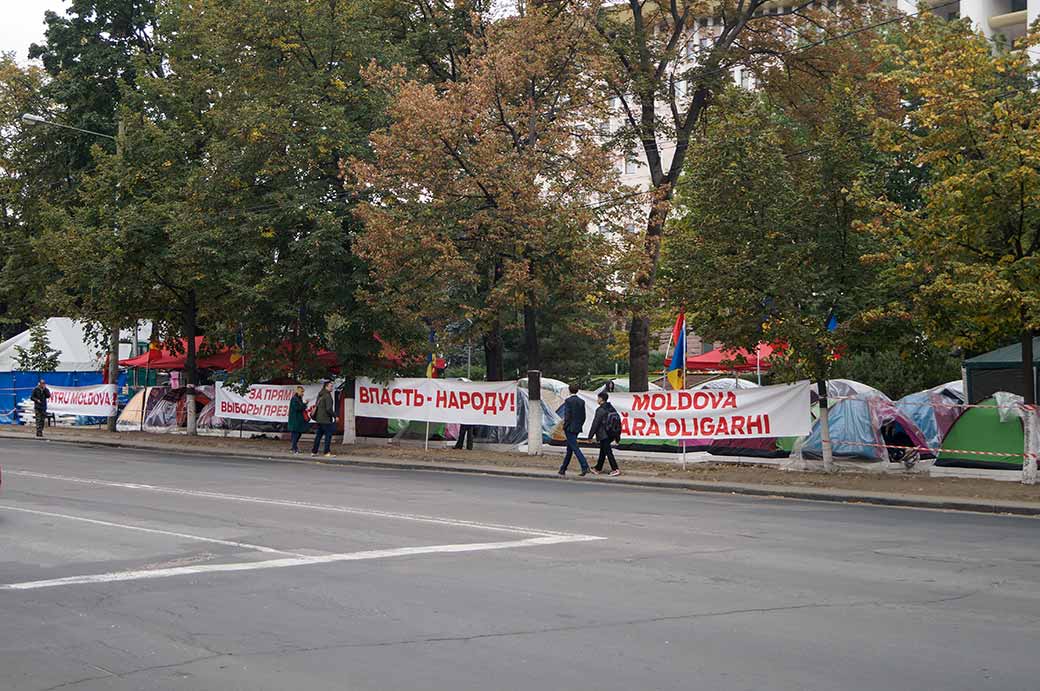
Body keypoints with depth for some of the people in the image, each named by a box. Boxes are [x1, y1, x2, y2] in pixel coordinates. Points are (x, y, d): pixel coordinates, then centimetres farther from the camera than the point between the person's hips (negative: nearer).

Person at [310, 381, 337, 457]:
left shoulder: (320, 395, 14)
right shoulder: (327, 396, -15)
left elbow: (316, 406, 20)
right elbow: (329, 408, -21)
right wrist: (335, 416, -11)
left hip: (319, 419, 9)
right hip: (325, 419, -9)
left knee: (319, 435, 13)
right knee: (328, 434, -5)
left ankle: (314, 451, 16)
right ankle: (327, 452, -7)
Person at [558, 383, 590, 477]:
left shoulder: (568, 401, -12)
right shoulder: (582, 401, 7)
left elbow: (567, 415, -17)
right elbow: (583, 417, 8)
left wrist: (564, 427, -6)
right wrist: (579, 426, 17)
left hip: (569, 428, -7)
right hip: (577, 428, 7)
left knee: (575, 448, -10)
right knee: (569, 449, 14)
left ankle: (585, 467, -22)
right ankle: (563, 469, 22)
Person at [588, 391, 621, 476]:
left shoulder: (600, 410, -16)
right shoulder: (612, 408, 9)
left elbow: (595, 423, -16)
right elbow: (617, 420, 13)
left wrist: (590, 436, -11)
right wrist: (617, 436, 19)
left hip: (603, 435, -8)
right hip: (611, 434, 8)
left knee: (608, 452, -4)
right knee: (602, 451, 19)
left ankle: (615, 469, -9)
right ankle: (598, 468, 29)